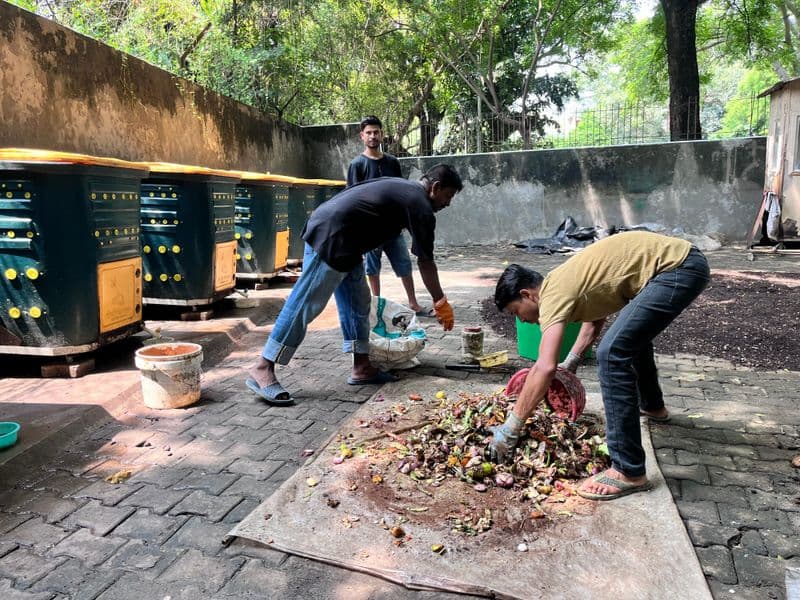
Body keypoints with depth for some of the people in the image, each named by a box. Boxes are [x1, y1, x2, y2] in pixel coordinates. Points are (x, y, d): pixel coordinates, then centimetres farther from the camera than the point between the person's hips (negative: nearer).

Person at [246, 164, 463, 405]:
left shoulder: (401, 187, 21)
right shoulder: (420, 207, -5)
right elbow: (425, 261, -2)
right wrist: (440, 303, 8)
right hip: (330, 238, -10)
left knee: (357, 302, 12)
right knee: (305, 305, -9)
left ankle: (362, 367, 17)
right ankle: (262, 370, -5)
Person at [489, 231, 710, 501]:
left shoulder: (553, 294, -15)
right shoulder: (564, 282, 13)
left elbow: (545, 368, -25)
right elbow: (595, 319, 32)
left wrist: (510, 428, -20)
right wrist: (570, 362, 27)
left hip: (677, 267, -11)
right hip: (681, 256, 11)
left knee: (612, 353, -17)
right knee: (633, 331, 32)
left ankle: (629, 472, -12)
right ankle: (652, 405, 56)